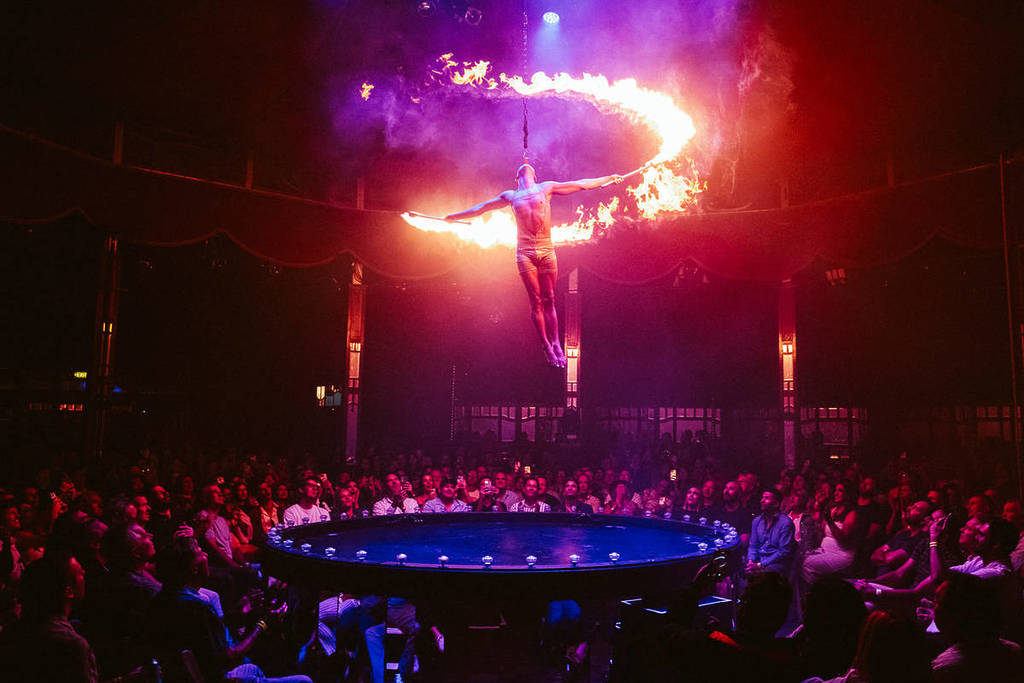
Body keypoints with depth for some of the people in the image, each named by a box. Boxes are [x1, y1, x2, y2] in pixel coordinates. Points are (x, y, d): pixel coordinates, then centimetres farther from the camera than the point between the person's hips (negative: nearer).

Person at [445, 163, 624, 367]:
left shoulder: (546, 188, 15)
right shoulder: (510, 196, 17)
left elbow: (580, 185, 21)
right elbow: (481, 208, 26)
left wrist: (608, 179, 26)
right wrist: (453, 216, 31)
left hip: (546, 251, 0)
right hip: (525, 252, 0)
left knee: (549, 300, -1)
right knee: (536, 300, -3)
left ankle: (556, 344, 1)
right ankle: (546, 346, 0)